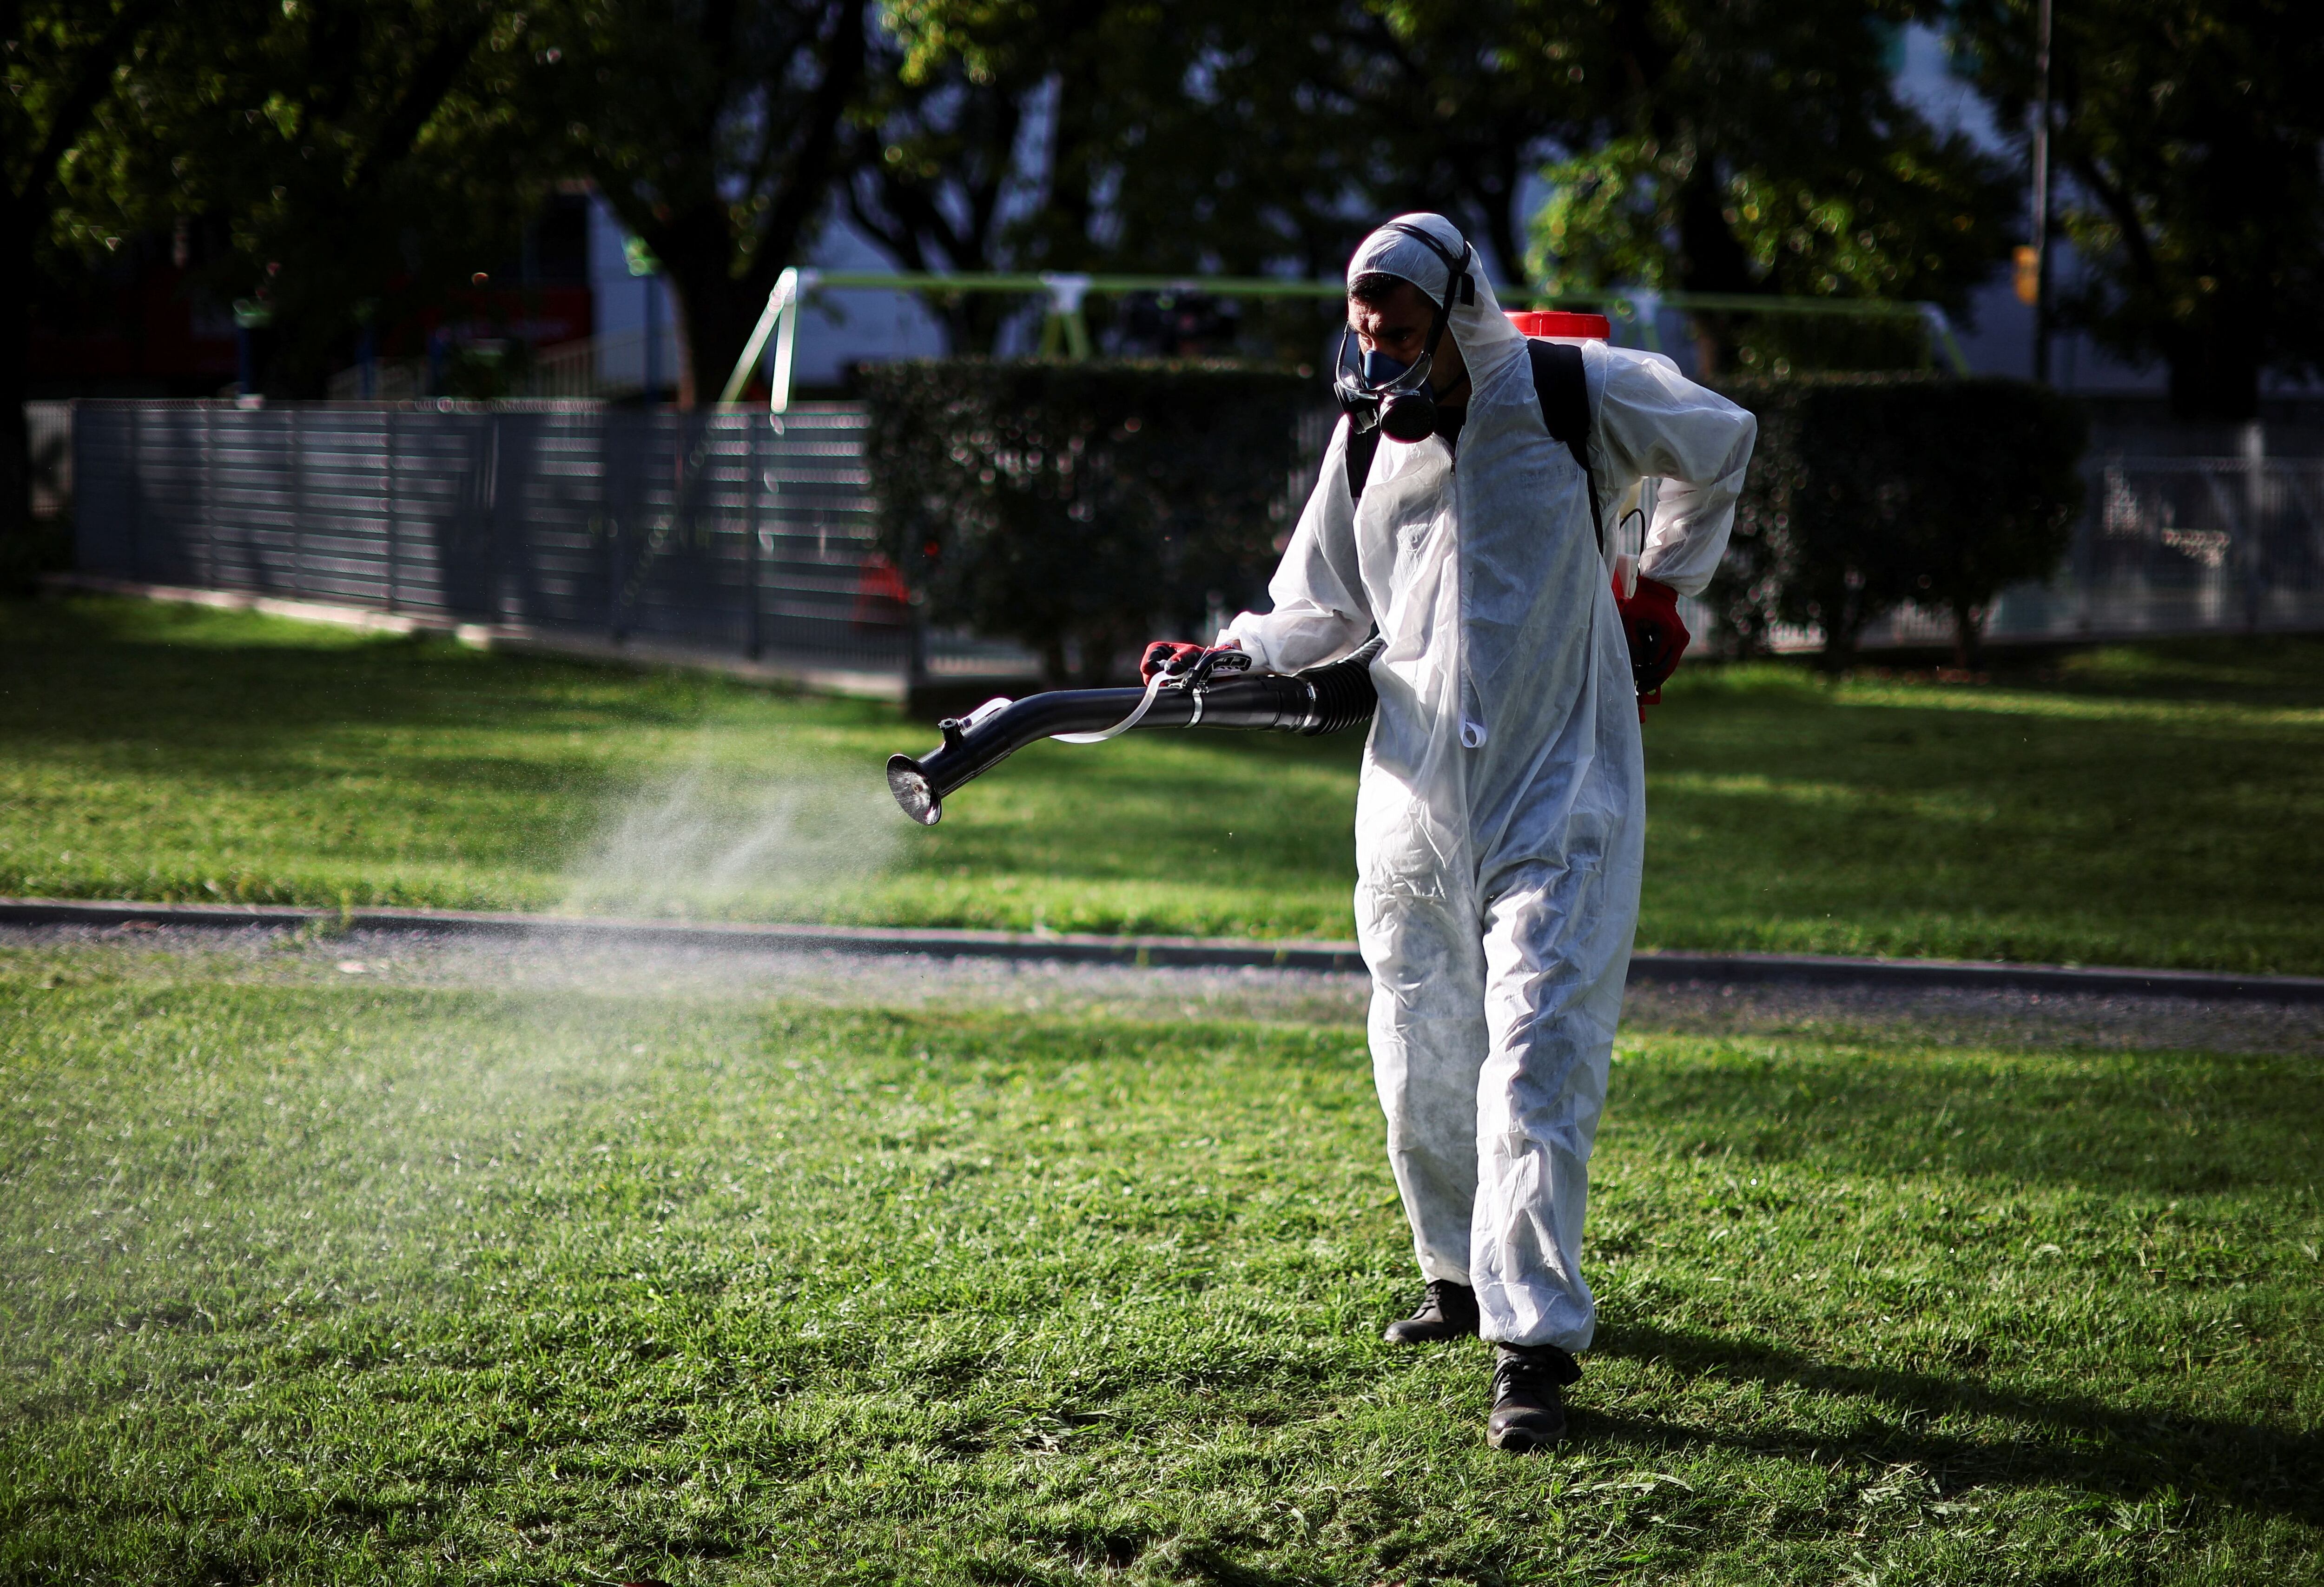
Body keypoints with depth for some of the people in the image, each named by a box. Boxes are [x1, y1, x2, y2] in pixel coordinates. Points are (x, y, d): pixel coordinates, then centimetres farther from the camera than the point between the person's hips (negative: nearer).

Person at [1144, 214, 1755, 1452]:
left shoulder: (1572, 395, -7)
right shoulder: (1366, 438, 3)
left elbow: (1722, 443, 12)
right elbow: (1323, 609, 12)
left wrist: (1663, 587, 12)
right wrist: (1229, 654, -6)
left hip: (1554, 793, -4)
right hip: (1416, 795, 4)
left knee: (1533, 1066, -13)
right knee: (1419, 1065, 11)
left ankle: (1536, 1337, -11)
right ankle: (1463, 1271, 35)